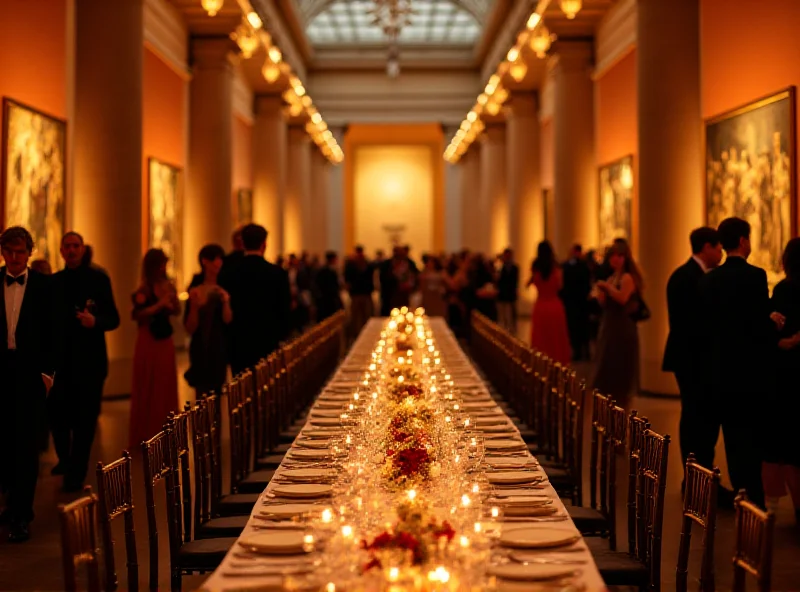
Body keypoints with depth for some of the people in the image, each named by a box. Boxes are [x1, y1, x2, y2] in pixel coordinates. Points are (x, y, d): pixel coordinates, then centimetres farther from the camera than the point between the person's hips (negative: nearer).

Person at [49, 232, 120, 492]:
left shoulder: (99, 279, -2)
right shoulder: (54, 281, 7)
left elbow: (113, 319, -4)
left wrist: (95, 321, -24)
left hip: (89, 360, -3)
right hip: (61, 358, 3)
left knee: (85, 419, 1)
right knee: (56, 412, 4)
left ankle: (76, 473, 12)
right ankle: (65, 458, 31)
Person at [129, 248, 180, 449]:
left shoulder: (168, 286, 6)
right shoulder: (145, 288, -12)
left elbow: (176, 311, 13)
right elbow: (137, 314, -20)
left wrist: (172, 302, -7)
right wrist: (159, 305, -22)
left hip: (165, 339, 6)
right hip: (148, 340, -6)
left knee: (166, 385, 10)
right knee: (148, 387, 1)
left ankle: (164, 431, 20)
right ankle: (146, 434, 9)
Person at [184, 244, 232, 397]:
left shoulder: (223, 289, -1)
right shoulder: (195, 290, -4)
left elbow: (228, 320, -11)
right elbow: (190, 329, -5)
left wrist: (226, 302, -29)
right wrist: (194, 306, -21)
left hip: (220, 349, 1)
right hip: (200, 349, -1)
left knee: (217, 392, 6)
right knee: (203, 394, -3)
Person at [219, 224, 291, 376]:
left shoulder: (227, 274, -3)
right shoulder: (278, 274, -6)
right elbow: (285, 309, -2)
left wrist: (227, 339, 12)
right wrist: (280, 336, 13)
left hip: (238, 345, 1)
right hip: (268, 344, -1)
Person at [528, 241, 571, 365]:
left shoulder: (535, 268, -5)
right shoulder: (555, 268, -10)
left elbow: (529, 283, 9)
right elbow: (560, 285, -1)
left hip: (540, 306, 2)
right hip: (555, 305, -1)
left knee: (540, 338, 8)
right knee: (556, 337, 8)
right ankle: (557, 362, 11)